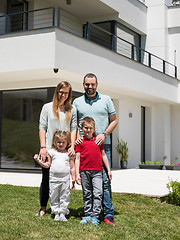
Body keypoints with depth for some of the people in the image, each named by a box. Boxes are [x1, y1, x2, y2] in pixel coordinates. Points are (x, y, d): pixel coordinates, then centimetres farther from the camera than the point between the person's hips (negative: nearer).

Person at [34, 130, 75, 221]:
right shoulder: (52, 152, 7)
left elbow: (72, 167, 9)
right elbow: (47, 165, 10)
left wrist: (73, 178, 3)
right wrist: (38, 160, -1)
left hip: (65, 179, -1)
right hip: (54, 179, 1)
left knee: (64, 197, 3)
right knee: (54, 197, 5)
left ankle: (62, 213, 12)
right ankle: (56, 214, 15)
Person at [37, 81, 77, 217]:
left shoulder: (72, 109, 9)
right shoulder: (47, 107, 7)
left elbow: (73, 129, 6)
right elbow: (42, 128, 3)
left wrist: (72, 146, -7)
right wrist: (43, 147, -6)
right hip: (49, 149, -1)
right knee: (46, 179, 4)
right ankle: (43, 208, 17)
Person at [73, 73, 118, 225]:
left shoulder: (106, 100, 8)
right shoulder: (77, 102, 11)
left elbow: (114, 120, 9)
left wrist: (104, 134, -6)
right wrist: (77, 136, -2)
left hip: (103, 145, -1)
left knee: (105, 180, -6)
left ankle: (108, 214, 0)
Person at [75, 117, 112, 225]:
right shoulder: (80, 142, 4)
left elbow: (103, 155, 15)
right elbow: (77, 158, 2)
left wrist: (109, 170, 13)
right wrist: (77, 174, -3)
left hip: (97, 171, 1)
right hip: (84, 171, -1)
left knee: (98, 194, -7)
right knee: (87, 194, 10)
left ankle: (95, 216, -2)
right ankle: (87, 215, 19)